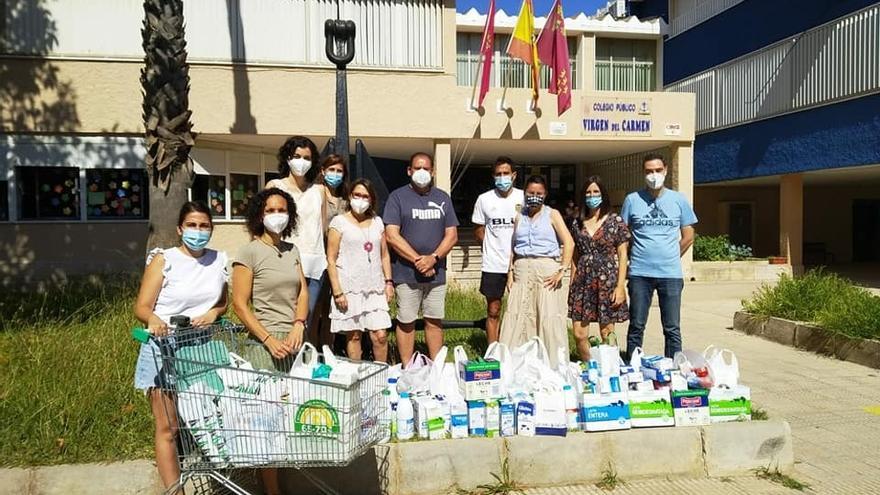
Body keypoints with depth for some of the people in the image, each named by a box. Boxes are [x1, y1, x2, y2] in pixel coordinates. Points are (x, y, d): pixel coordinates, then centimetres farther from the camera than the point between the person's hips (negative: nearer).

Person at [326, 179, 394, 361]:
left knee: (380, 335, -1)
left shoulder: (377, 222, 13)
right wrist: (337, 291, -10)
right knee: (353, 336, 4)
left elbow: (384, 255, 18)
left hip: (375, 288, 3)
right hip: (350, 288, -3)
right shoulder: (339, 222, -1)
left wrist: (388, 282, 8)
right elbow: (331, 259, -5)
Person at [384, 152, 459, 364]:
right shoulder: (397, 197, -1)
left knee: (434, 321, 9)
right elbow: (392, 235, -9)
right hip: (406, 273, -3)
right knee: (406, 322, 3)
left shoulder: (443, 198, 11)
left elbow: (452, 235, 6)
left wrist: (433, 258, -10)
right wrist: (418, 260, -13)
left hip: (436, 273, 3)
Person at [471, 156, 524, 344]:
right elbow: (479, 230, 9)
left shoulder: (524, 197, 0)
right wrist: (493, 247, 2)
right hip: (493, 265, 0)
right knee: (493, 311, 7)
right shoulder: (484, 199, 1)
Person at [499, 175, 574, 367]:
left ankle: (554, 364, 3)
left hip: (546, 269, -3)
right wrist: (510, 273, 6)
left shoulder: (552, 215, 4)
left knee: (550, 320, -5)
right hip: (522, 271, 4)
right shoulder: (519, 217, 15)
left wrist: (562, 271, -12)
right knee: (517, 319, 3)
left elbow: (569, 243, -4)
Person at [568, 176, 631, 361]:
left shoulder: (615, 221, 0)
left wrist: (620, 285, -9)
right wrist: (572, 284, 10)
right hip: (582, 282, 4)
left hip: (607, 281, -3)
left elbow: (622, 255, -2)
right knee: (579, 335, 2)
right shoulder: (577, 223, 10)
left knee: (607, 335, 1)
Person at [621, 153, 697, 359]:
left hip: (671, 274, 1)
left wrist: (670, 257, 9)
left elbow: (688, 237, 11)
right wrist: (635, 258, 7)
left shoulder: (678, 200, 5)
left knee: (672, 329, 6)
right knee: (636, 327, 7)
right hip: (639, 273, 0)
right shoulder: (632, 200, 3)